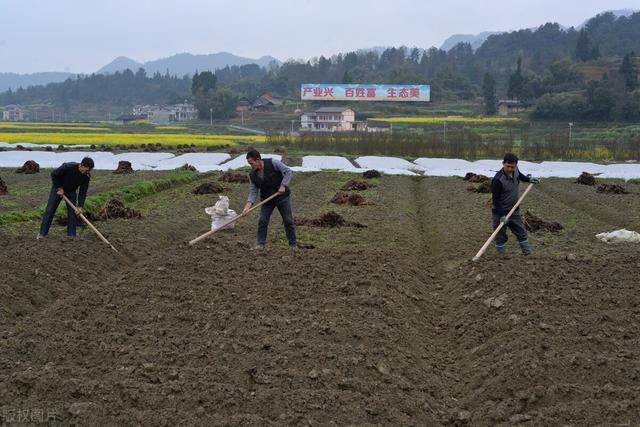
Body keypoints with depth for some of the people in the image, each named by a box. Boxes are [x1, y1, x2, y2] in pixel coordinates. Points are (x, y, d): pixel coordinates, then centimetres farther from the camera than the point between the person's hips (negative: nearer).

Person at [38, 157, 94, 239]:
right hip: (58, 189, -3)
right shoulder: (68, 167, -35)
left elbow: (83, 191, -17)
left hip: (71, 191, 3)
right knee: (49, 210, -3)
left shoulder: (86, 176, -22)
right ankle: (42, 233, 4)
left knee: (72, 213, -3)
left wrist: (79, 206, -22)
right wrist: (59, 188, -19)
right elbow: (54, 175, -21)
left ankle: (71, 235, 4)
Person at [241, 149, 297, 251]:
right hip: (267, 200, 3)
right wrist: (248, 206, -22)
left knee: (288, 221, 2)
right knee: (262, 221, -4)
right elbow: (253, 192, -9)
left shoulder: (273, 163, -20)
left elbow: (287, 171, -17)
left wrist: (283, 185, -25)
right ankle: (261, 243, 9)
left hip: (282, 197, -3)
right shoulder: (252, 175, -8)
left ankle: (293, 244, 14)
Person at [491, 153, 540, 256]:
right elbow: (496, 200, -24)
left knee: (522, 233, 11)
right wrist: (502, 216, -27)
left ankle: (528, 254, 20)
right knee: (500, 236, 3)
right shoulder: (498, 180, -27)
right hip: (500, 212, -6)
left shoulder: (515, 170, -6)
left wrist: (529, 179, 12)